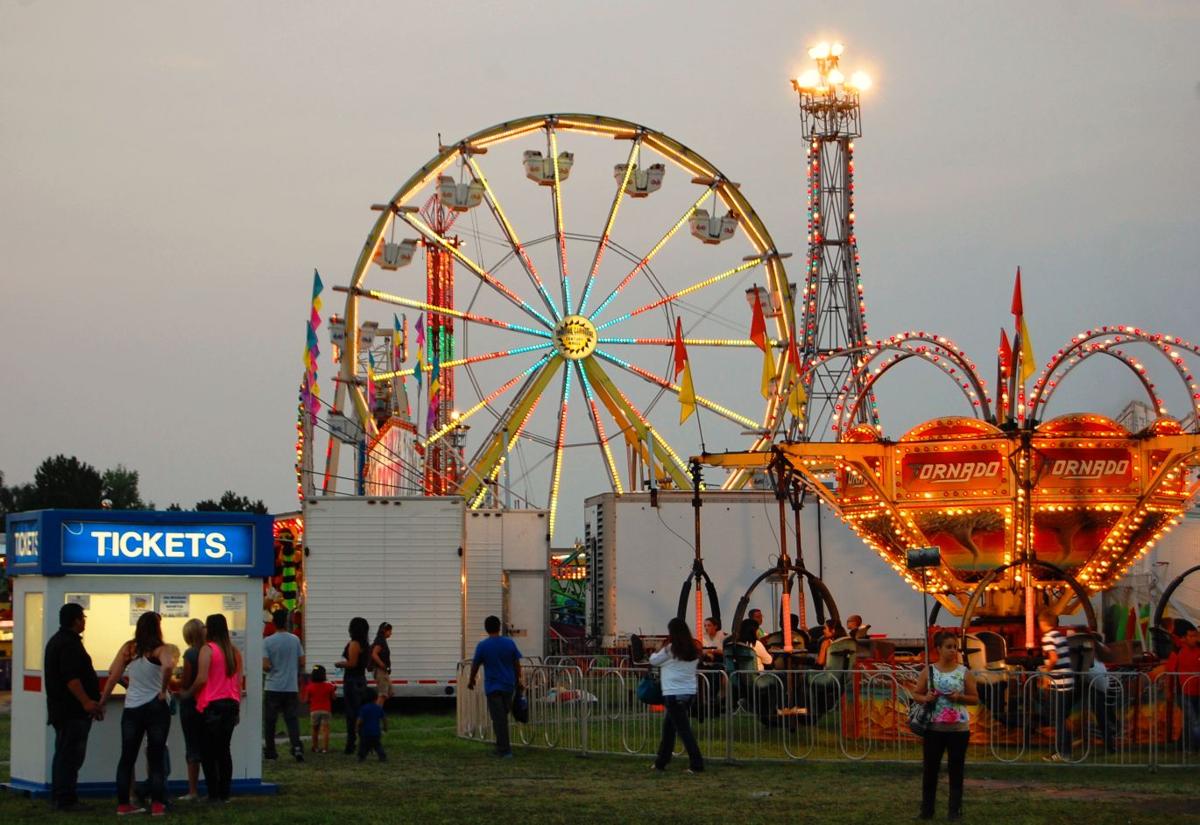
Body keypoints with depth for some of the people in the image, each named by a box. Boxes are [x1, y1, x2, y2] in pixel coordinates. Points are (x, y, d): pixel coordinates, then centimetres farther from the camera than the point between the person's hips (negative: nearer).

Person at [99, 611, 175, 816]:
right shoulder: (159, 650, -9)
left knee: (127, 757, 10)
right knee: (156, 757, 4)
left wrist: (102, 702, 11)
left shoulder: (128, 648, 3)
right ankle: (157, 805, 3)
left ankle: (123, 803, 13)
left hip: (132, 709, 3)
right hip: (156, 707, -3)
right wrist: (163, 691, -17)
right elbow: (168, 666, -31)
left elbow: (113, 677, 2)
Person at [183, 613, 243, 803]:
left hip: (212, 705, -6)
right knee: (224, 749, 11)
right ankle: (225, 793, 10)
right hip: (231, 703, 6)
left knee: (209, 752, 1)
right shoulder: (234, 651, 9)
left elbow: (201, 679, -17)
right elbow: (239, 682, 11)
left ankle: (213, 794, -2)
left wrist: (188, 693, -1)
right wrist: (238, 708, 16)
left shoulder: (207, 649, -9)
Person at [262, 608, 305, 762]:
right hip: (292, 687, 2)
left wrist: (269, 670, 8)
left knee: (270, 720, 10)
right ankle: (297, 746, -15)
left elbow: (265, 666, -14)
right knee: (292, 719, 4)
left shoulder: (267, 641, -9)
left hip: (273, 687, -2)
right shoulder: (295, 640, -1)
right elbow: (302, 663, 3)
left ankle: (270, 751, 15)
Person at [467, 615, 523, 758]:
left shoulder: (482, 646, -8)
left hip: (492, 687, -3)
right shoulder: (509, 643, 0)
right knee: (503, 716, 17)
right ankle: (502, 747, 23)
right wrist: (518, 681, 18)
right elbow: (517, 664, 5)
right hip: (508, 686, 3)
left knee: (498, 719, -2)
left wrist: (471, 681, 16)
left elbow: (475, 665, 0)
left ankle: (504, 750, -5)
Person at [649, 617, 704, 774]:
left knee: (683, 729, -4)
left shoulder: (670, 649, -11)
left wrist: (660, 649, 21)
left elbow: (653, 661, 1)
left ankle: (696, 764, -8)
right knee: (668, 726, 18)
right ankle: (661, 762, 26)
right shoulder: (693, 650, 6)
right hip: (690, 693, 7)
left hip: (674, 694, -7)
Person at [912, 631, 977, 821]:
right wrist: (925, 698, -13)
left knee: (956, 769, 3)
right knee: (930, 768, 6)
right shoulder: (928, 671, 2)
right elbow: (916, 694, 8)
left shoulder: (964, 672, 0)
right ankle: (927, 809, 15)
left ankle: (955, 810, 8)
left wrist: (960, 697, -15)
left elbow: (975, 698, 4)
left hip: (958, 728, -1)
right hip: (934, 727, 1)